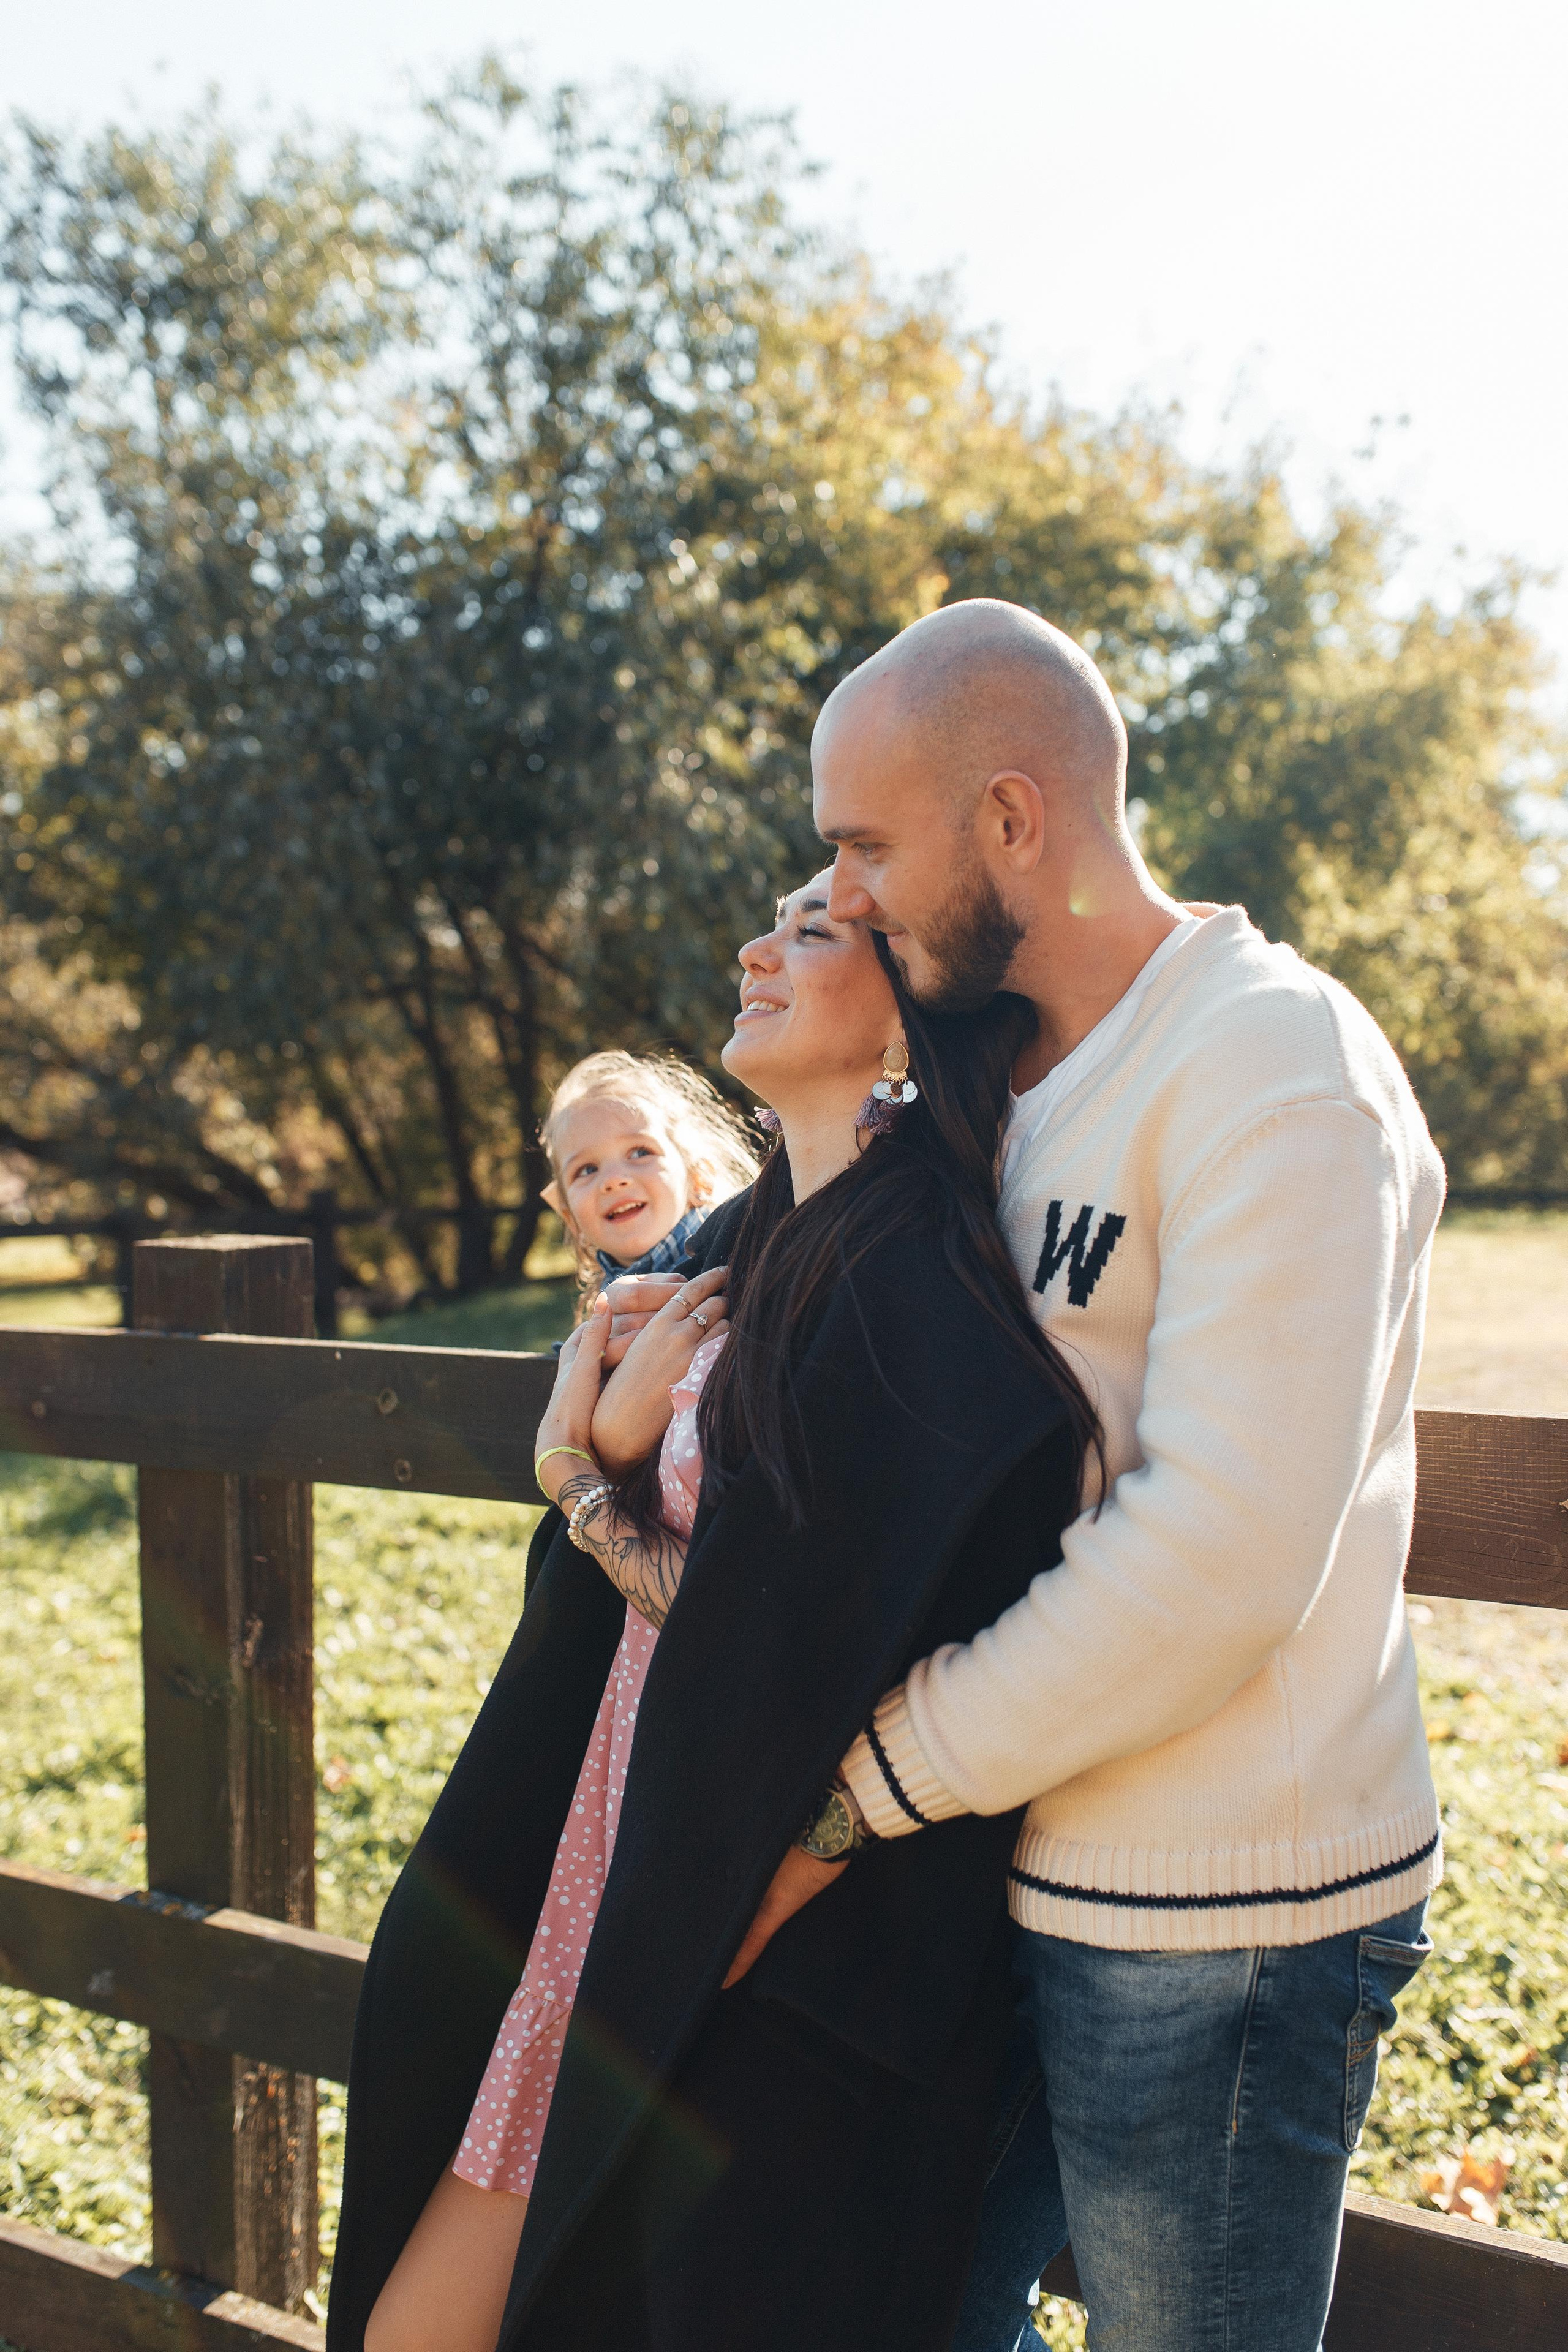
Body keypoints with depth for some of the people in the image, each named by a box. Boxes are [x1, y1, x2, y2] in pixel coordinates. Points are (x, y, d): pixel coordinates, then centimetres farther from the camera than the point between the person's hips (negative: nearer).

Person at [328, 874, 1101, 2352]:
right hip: (631, 1909, 8)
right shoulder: (751, 1250, 9)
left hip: (773, 1982, -8)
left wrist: (586, 1473, -7)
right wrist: (602, 1442, -10)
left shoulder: (913, 1288, -20)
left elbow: (787, 1673, -20)